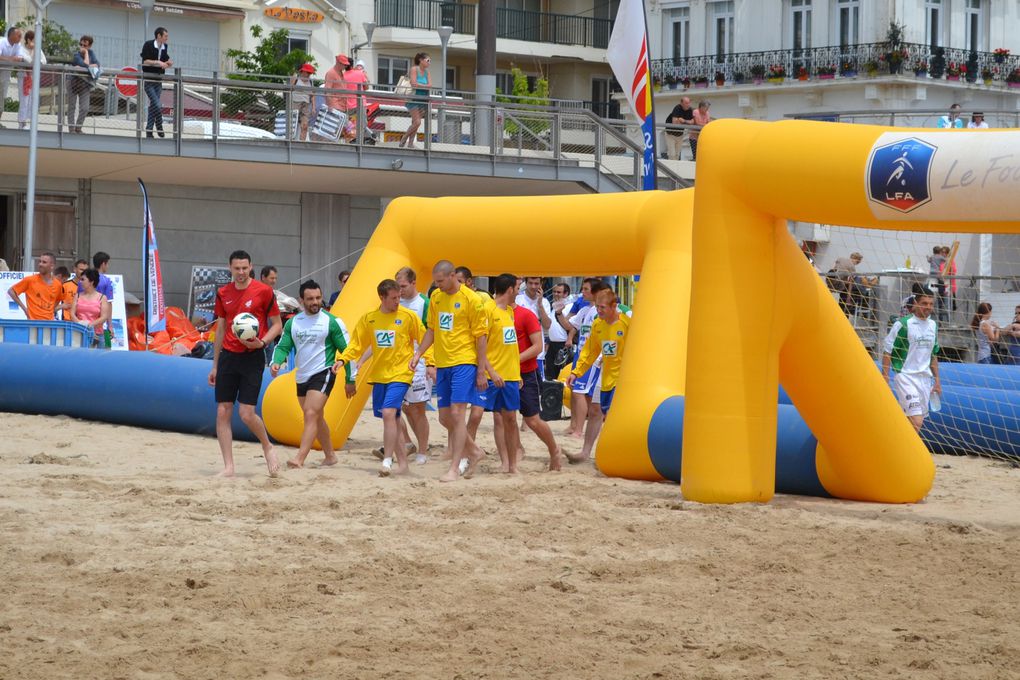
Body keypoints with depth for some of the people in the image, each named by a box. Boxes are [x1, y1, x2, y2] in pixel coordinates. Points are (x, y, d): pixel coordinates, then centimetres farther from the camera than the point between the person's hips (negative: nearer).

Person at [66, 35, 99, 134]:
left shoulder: (91, 53, 3)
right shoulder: (76, 55, -16)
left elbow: (96, 64, -9)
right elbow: (86, 65, -26)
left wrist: (85, 66, -21)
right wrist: (86, 53, -17)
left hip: (85, 85, 4)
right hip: (73, 82, -4)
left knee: (85, 108, -1)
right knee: (72, 106, 2)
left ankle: (78, 128, 16)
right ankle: (71, 129, 10)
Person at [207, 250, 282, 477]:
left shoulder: (263, 291, -5)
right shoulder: (223, 294, 8)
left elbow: (277, 325, 0)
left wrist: (262, 342, -19)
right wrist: (215, 365, 15)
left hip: (252, 357, -4)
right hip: (228, 356, 4)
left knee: (247, 414, -10)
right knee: (223, 412, -1)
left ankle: (268, 448, 18)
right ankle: (228, 466, 4)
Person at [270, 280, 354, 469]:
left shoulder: (332, 322, -6)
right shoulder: (292, 323, 7)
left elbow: (347, 351, -2)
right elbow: (283, 346, 6)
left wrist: (350, 380, -2)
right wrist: (276, 362, -17)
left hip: (323, 374, -6)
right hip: (301, 376, 6)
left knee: (311, 414, -20)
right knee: (316, 418, 16)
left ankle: (299, 459, -29)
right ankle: (330, 456, 31)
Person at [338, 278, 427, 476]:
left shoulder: (408, 316, -3)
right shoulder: (368, 319, 6)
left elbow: (425, 341, 0)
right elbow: (357, 344, 9)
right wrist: (342, 359, -7)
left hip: (400, 373, -5)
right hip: (379, 376, 5)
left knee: (388, 413, -21)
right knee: (393, 420, 9)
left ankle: (387, 460, -18)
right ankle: (402, 463, 17)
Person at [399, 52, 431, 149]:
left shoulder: (427, 72, 9)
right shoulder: (414, 69, -8)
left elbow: (430, 85, -1)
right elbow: (414, 84, -18)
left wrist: (419, 85, -13)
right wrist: (425, 86, -8)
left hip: (423, 99, 6)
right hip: (414, 98, -6)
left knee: (415, 123, 7)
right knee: (417, 122, -14)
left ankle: (410, 143, 10)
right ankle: (403, 140, 0)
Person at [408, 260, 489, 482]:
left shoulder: (471, 299, -10)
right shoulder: (435, 297, 9)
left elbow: (481, 336, -8)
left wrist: (481, 371, -9)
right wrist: (418, 354, 6)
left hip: (464, 363, -7)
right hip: (443, 364, 7)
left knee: (456, 413, -12)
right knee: (445, 418, 9)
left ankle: (454, 468, -9)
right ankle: (474, 452, 30)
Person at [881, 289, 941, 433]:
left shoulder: (933, 325, 13)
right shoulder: (902, 324, -8)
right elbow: (887, 351, -7)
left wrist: (937, 380, 19)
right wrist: (885, 380, -11)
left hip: (925, 379, 7)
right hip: (906, 377, -7)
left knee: (917, 424, 7)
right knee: (916, 422, -19)